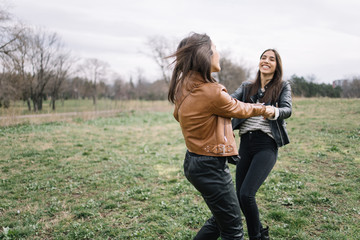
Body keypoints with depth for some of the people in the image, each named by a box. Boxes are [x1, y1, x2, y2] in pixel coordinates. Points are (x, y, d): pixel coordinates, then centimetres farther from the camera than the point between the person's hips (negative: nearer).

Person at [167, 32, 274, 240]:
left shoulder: (184, 86, 3)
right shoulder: (212, 92, -24)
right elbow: (239, 109, -6)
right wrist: (263, 110, 14)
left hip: (194, 160, 9)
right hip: (211, 167, -9)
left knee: (221, 218, 26)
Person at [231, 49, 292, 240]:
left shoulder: (283, 87, 8)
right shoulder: (247, 87, 16)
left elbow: (287, 110, -9)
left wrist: (274, 112, -32)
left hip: (266, 145, -4)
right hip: (246, 143, 4)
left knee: (246, 193, -17)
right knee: (239, 196, 6)